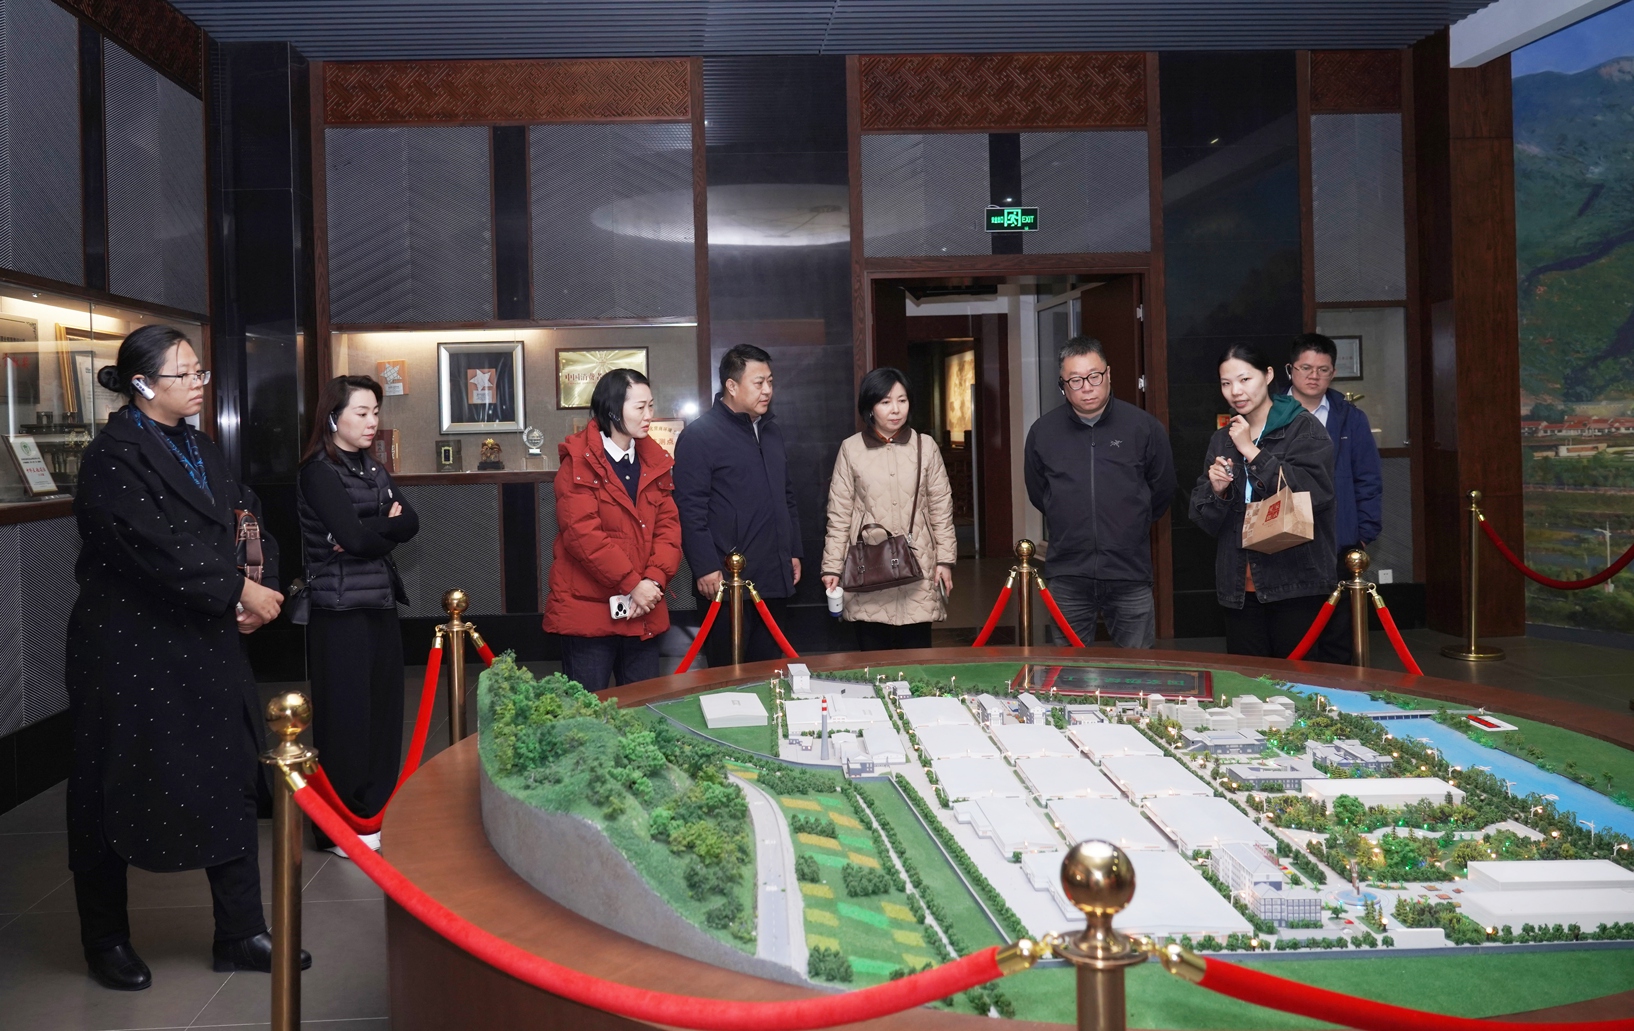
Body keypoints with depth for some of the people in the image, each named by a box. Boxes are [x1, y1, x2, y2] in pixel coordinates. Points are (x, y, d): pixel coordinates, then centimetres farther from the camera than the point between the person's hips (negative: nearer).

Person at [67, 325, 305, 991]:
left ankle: (240, 935, 19)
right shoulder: (114, 456, -13)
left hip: (205, 644, 8)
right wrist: (237, 591, -19)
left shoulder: (200, 449, 12)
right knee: (115, 792, 7)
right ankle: (106, 945, 24)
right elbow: (156, 545, -23)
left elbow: (247, 519, 8)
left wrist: (262, 585, -10)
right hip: (130, 650, -8)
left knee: (231, 782, 9)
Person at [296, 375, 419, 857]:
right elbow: (355, 537, -17)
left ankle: (375, 814, 19)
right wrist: (386, 524, -1)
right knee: (346, 717, -2)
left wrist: (366, 533, -13)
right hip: (340, 611, -7)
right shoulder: (319, 472, -8)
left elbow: (410, 523, 3)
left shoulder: (373, 470, 15)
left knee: (383, 711, 8)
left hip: (381, 605, 7)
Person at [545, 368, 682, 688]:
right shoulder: (579, 464, -8)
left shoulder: (655, 463, 11)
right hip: (588, 611, -6)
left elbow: (668, 525, 5)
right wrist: (632, 584, -17)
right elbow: (583, 534, -17)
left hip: (643, 612, 6)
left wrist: (654, 581, -11)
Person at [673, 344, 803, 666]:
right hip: (726, 582, -7)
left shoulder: (771, 432, 17)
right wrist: (706, 568, -18)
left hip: (775, 580, 8)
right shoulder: (700, 435, -8)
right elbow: (690, 509, -13)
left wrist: (794, 552, 19)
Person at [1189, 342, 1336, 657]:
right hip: (1239, 588, 4)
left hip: (1296, 585, -4)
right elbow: (1205, 520, 14)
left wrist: (1251, 451, -12)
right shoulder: (1222, 439, 14)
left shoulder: (1304, 428, -1)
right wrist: (1217, 491, -8)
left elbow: (1315, 493, -15)